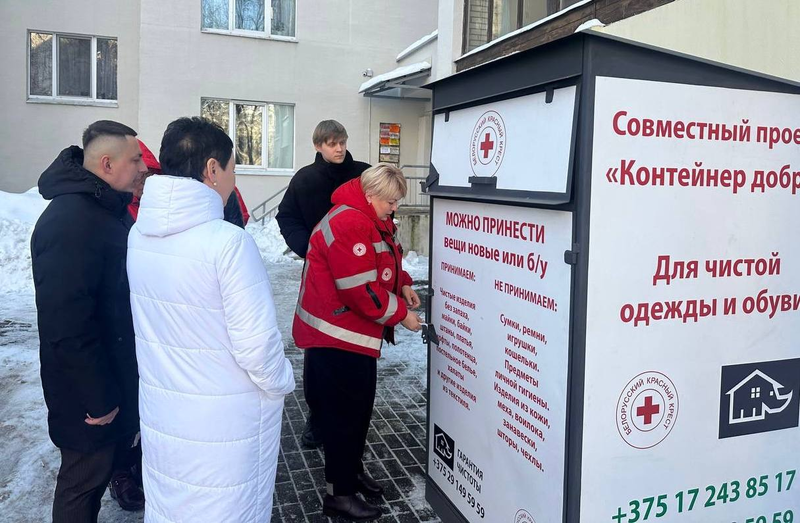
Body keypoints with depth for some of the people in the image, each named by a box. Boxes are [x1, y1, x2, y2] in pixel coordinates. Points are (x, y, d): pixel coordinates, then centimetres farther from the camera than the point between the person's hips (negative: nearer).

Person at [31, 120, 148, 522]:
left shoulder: (103, 209, 5)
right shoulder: (71, 222, -27)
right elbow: (66, 326, -29)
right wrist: (98, 397, -22)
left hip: (118, 375, 9)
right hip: (88, 391, -9)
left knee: (116, 450, 26)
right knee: (85, 479, 10)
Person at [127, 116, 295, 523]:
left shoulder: (138, 235, -3)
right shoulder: (229, 242, -24)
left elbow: (153, 321, 6)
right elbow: (256, 342, -22)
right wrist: (281, 383, -3)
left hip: (159, 415, 6)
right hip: (225, 423, -6)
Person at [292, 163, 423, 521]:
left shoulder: (372, 220, 9)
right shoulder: (349, 225, -25)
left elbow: (384, 262, 23)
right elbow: (362, 291, -27)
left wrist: (402, 285, 5)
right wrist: (400, 315, -15)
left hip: (357, 333, 10)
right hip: (337, 337, -10)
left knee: (361, 404, 20)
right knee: (345, 411, 0)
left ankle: (352, 469, 38)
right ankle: (339, 493, 15)